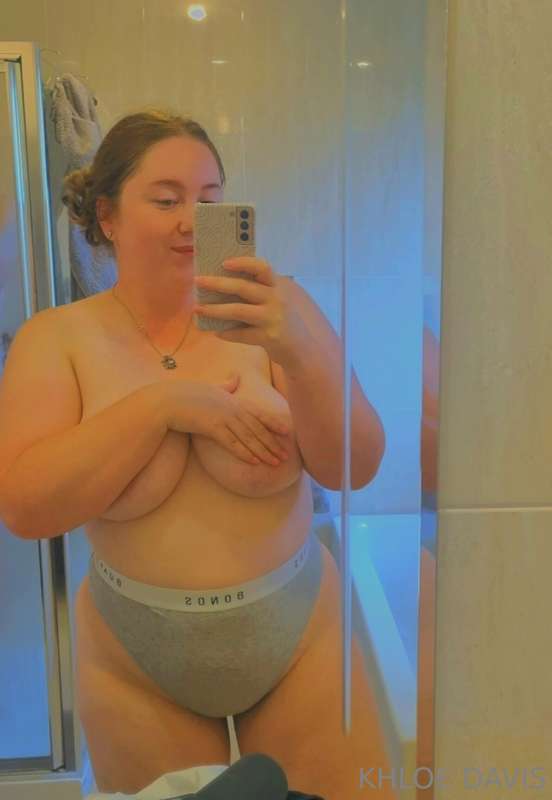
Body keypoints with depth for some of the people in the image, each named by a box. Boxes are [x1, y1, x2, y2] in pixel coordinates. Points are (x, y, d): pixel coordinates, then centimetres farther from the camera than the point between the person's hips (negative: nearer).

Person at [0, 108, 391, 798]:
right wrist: (161, 404, -23)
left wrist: (298, 352, -30)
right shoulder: (56, 338, -6)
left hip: (299, 636, 0)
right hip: (134, 664, 1)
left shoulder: (275, 309, -8)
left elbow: (356, 469, -13)